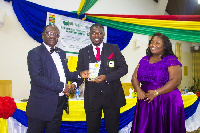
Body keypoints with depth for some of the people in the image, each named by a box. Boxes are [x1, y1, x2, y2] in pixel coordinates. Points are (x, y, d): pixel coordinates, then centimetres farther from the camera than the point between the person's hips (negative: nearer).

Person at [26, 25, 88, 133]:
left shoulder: (61, 53, 15)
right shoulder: (35, 53, -9)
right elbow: (37, 77, -21)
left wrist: (79, 74, 2)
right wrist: (62, 87, -21)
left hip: (59, 103, 7)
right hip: (42, 105, -7)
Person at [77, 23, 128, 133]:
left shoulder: (114, 49, 4)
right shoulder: (83, 52, 8)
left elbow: (124, 68, -1)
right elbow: (79, 72, 6)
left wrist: (106, 77, -15)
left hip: (112, 96, -1)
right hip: (92, 98, 1)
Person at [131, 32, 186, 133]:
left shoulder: (171, 59, -3)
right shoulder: (144, 60, 13)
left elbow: (176, 80, -14)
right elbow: (134, 76, 10)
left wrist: (156, 92, -19)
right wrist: (139, 90, -10)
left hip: (166, 103, -4)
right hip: (145, 102, 4)